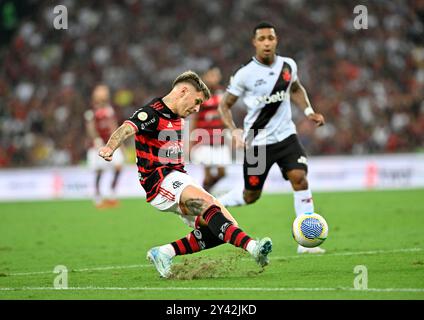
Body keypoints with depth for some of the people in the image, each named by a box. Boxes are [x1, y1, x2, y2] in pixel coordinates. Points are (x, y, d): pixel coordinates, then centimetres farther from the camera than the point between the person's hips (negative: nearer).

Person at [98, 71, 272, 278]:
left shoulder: (176, 117, 19)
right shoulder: (152, 113, -10)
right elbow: (127, 129, -29)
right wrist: (110, 148, -48)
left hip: (178, 179, 9)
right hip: (160, 181, -9)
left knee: (218, 229, -6)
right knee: (207, 202, -33)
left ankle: (165, 253, -3)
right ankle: (250, 247, -50)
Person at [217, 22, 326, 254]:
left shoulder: (288, 65, 1)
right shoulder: (245, 74, -11)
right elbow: (224, 105, -3)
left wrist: (308, 111, 7)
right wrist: (234, 131, -19)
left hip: (286, 136, 3)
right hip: (257, 141, -3)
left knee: (299, 178, -18)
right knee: (251, 196, 6)